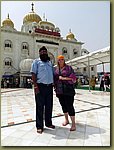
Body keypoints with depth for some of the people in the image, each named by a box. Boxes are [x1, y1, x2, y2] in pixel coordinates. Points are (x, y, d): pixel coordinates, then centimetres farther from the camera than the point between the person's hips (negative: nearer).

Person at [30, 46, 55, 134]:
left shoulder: (50, 63, 19)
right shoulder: (36, 62, 2)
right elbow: (33, 74, -7)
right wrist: (35, 85, -17)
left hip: (49, 86, 6)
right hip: (40, 86, -5)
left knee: (49, 106, 12)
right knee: (40, 107, 2)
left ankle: (48, 123, 28)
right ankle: (39, 126, 13)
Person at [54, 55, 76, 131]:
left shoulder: (69, 68, 0)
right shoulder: (55, 69, 13)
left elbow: (73, 78, -7)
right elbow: (54, 79, 17)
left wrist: (63, 78, -14)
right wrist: (55, 88, 10)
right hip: (59, 90, 5)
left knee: (70, 106, -7)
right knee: (63, 105, 14)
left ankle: (73, 124, 1)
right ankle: (66, 120, 32)